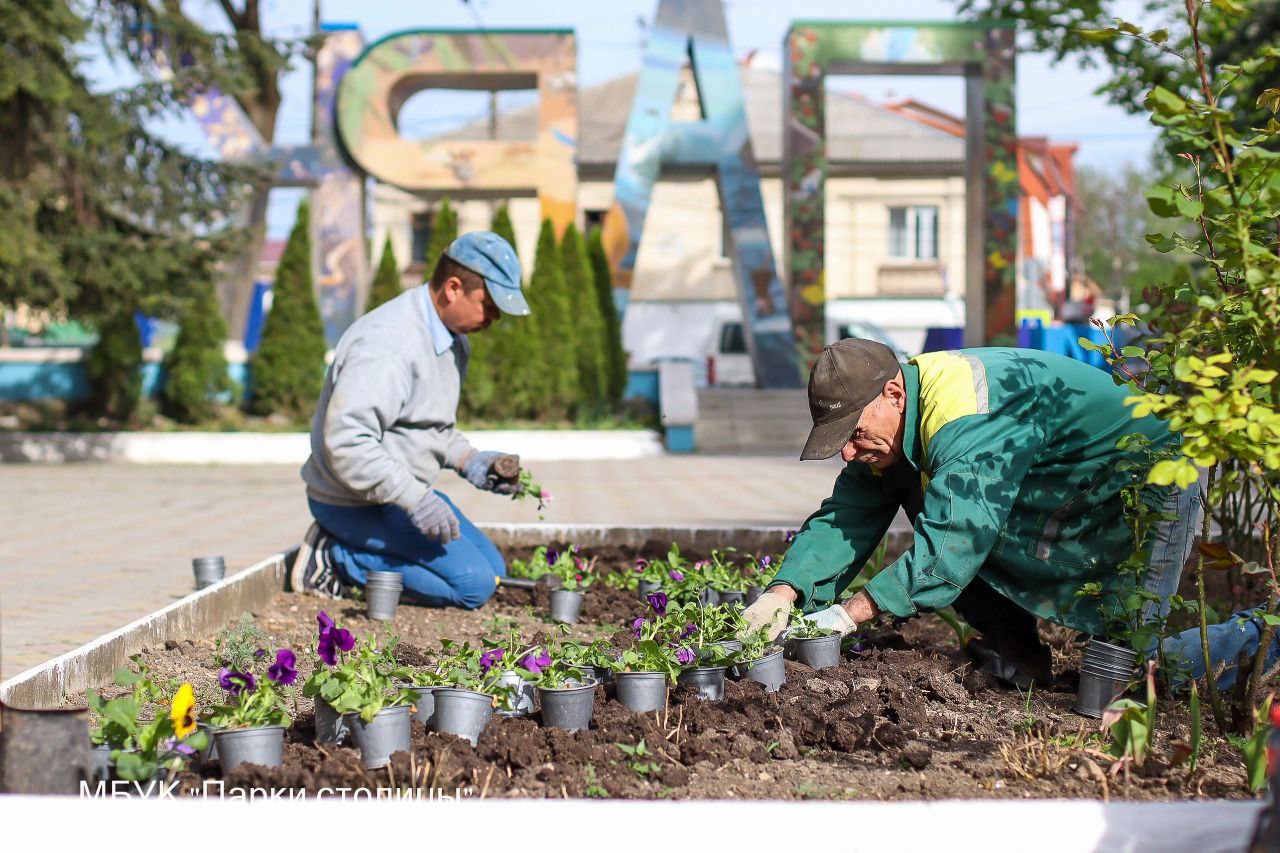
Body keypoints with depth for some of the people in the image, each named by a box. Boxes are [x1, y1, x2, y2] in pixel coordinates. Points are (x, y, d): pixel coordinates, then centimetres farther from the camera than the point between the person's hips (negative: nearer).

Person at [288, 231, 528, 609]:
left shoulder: (453, 340, 7)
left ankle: (340, 552, 9)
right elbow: (346, 442, -32)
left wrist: (467, 460, 3)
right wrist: (415, 499, -31)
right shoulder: (388, 343, -27)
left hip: (402, 490, 10)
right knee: (474, 585, -14)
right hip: (355, 503, -10)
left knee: (493, 570, 13)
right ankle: (337, 558, -6)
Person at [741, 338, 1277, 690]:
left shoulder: (966, 420, -33)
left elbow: (951, 543, -39)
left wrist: (851, 612, -40)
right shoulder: (894, 425, -4)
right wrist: (783, 593, -22)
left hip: (1148, 490, -9)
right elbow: (846, 517, -6)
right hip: (1066, 494, 9)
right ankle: (1017, 655, 2)